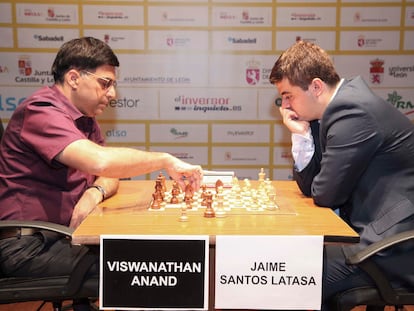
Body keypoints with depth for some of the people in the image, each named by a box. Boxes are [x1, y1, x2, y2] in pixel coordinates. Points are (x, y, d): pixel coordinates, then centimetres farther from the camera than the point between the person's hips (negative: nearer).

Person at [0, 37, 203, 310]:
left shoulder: (85, 119, 12)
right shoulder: (42, 111, -18)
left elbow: (110, 174, 9)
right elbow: (100, 161, -34)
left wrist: (95, 192, -14)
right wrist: (166, 161, -23)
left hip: (60, 233, 9)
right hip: (26, 245, -8)